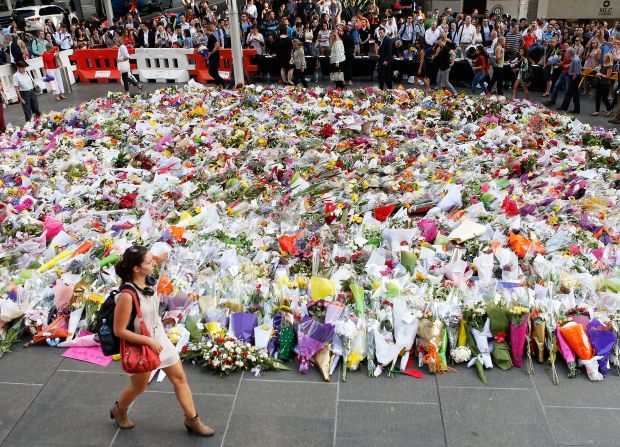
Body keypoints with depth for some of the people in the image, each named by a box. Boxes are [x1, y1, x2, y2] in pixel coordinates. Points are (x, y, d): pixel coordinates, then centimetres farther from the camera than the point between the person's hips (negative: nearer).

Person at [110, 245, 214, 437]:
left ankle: (192, 420, 28)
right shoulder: (127, 296, -32)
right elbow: (119, 331, -25)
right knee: (138, 387, 19)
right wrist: (149, 341, -23)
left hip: (160, 339, 7)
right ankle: (119, 410, 51)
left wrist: (158, 336, 15)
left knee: (180, 378, 12)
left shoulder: (147, 281, -9)